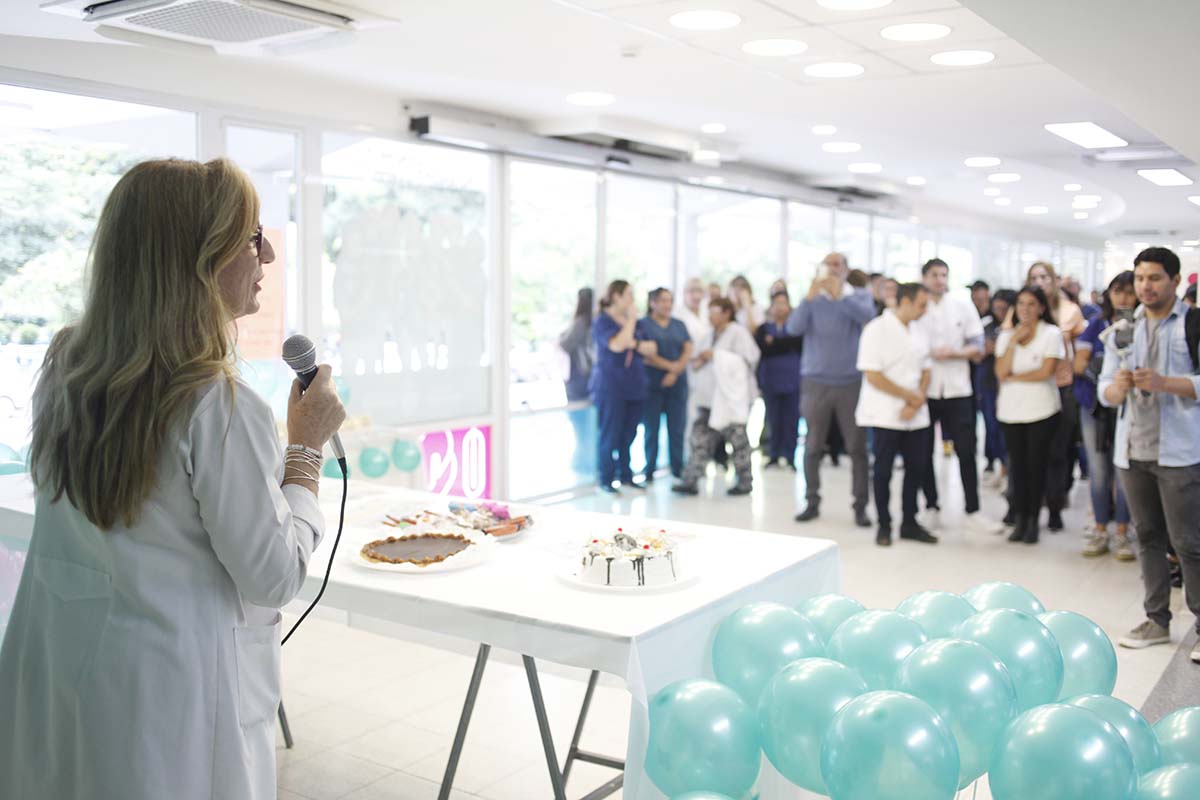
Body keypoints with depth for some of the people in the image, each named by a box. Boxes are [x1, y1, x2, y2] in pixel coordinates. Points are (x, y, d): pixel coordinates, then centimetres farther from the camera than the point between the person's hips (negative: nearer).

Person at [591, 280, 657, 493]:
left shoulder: (632, 320, 15)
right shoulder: (602, 321, -5)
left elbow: (651, 349, 8)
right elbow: (617, 345, -23)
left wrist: (632, 344, -9)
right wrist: (631, 321, -13)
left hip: (634, 386, 6)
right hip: (611, 387, -6)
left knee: (629, 435, 6)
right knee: (610, 435, -3)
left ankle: (625, 475, 15)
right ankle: (606, 480, 4)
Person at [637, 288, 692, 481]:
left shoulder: (679, 325, 14)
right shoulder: (643, 324, 1)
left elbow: (688, 351, 4)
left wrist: (675, 372, -10)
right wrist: (670, 365, -16)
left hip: (677, 383, 3)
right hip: (652, 384, -3)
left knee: (677, 427, 4)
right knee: (651, 428, 1)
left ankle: (678, 468, 13)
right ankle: (649, 470, 8)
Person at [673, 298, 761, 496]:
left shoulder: (738, 332, -8)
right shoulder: (712, 335, 16)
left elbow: (747, 360, -18)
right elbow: (704, 358, 26)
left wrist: (716, 356, -20)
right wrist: (700, 361, 1)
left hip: (732, 395, -7)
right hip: (710, 396, 8)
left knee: (737, 438, 2)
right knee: (700, 437, 1)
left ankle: (745, 481, 15)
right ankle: (691, 481, 1)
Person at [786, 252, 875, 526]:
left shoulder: (860, 296, 2)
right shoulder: (812, 299, 4)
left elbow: (868, 317, -19)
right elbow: (793, 328, -11)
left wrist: (840, 295, -25)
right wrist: (810, 296, -21)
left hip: (851, 382, -1)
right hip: (817, 382, 1)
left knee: (857, 447, 2)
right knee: (813, 447, 5)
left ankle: (860, 506, 9)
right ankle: (812, 502, 15)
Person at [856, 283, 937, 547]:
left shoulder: (917, 332, 9)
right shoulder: (876, 329, -11)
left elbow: (925, 372, 12)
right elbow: (872, 376, -16)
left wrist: (917, 402, -6)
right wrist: (910, 395, -12)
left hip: (915, 416, 6)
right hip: (885, 414, -6)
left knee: (916, 467, 8)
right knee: (883, 471, 3)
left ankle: (909, 523, 21)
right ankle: (884, 525, 15)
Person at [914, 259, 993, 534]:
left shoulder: (964, 308, 7)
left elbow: (978, 347, 4)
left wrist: (954, 353, -13)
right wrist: (928, 354, -15)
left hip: (957, 389, 1)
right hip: (923, 389, -1)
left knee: (966, 451, 0)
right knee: (924, 453, 6)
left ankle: (972, 511, 6)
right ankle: (931, 508, 19)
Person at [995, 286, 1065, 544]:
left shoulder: (1051, 334, -3)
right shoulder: (1006, 336, 8)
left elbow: (1046, 371, -14)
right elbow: (1001, 372, -5)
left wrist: (1014, 378, -7)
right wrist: (1013, 341, -9)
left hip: (1042, 411, -3)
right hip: (1011, 411, 3)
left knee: (1036, 465, 2)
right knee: (1017, 465, 6)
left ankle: (1033, 520, 12)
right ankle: (1020, 519, 14)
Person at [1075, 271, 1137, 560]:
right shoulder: (1096, 325, 5)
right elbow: (1079, 364, 4)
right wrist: (1093, 365, -17)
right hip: (1094, 407, 3)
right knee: (1099, 473, 9)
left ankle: (1122, 534, 14)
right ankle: (1100, 531, 21)